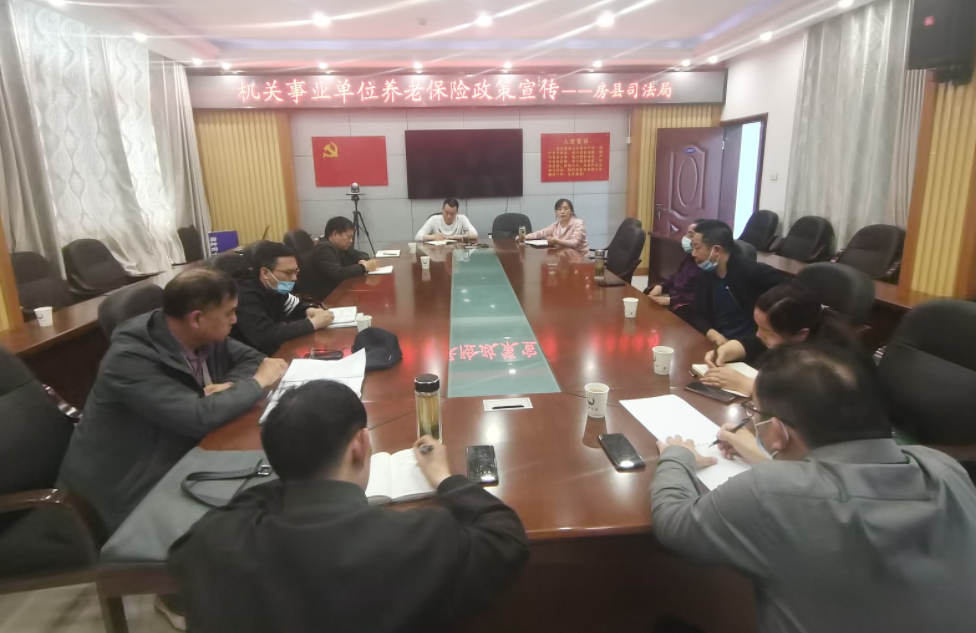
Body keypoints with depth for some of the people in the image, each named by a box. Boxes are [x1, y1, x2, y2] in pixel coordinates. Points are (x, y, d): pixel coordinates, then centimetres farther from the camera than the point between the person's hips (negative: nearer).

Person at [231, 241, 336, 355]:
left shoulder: (274, 288, -1)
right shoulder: (246, 296, -24)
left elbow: (295, 306, 15)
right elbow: (265, 336, -36)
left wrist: (309, 310, -8)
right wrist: (312, 323, -29)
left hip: (274, 350, 8)